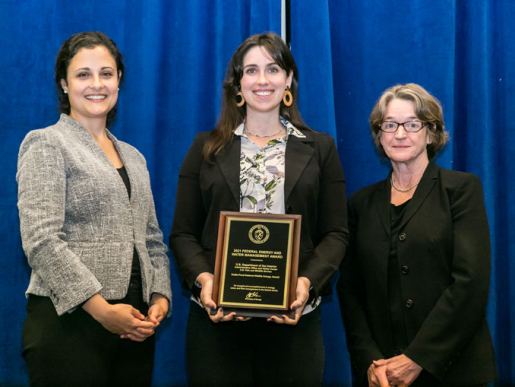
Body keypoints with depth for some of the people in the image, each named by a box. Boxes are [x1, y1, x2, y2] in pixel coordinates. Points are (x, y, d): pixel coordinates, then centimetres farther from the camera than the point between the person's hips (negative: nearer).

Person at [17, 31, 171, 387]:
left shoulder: (133, 157, 18)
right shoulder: (46, 144, -2)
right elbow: (42, 240, -13)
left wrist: (160, 298, 0)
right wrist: (102, 309, -16)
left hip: (134, 326, 6)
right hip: (69, 321, -6)